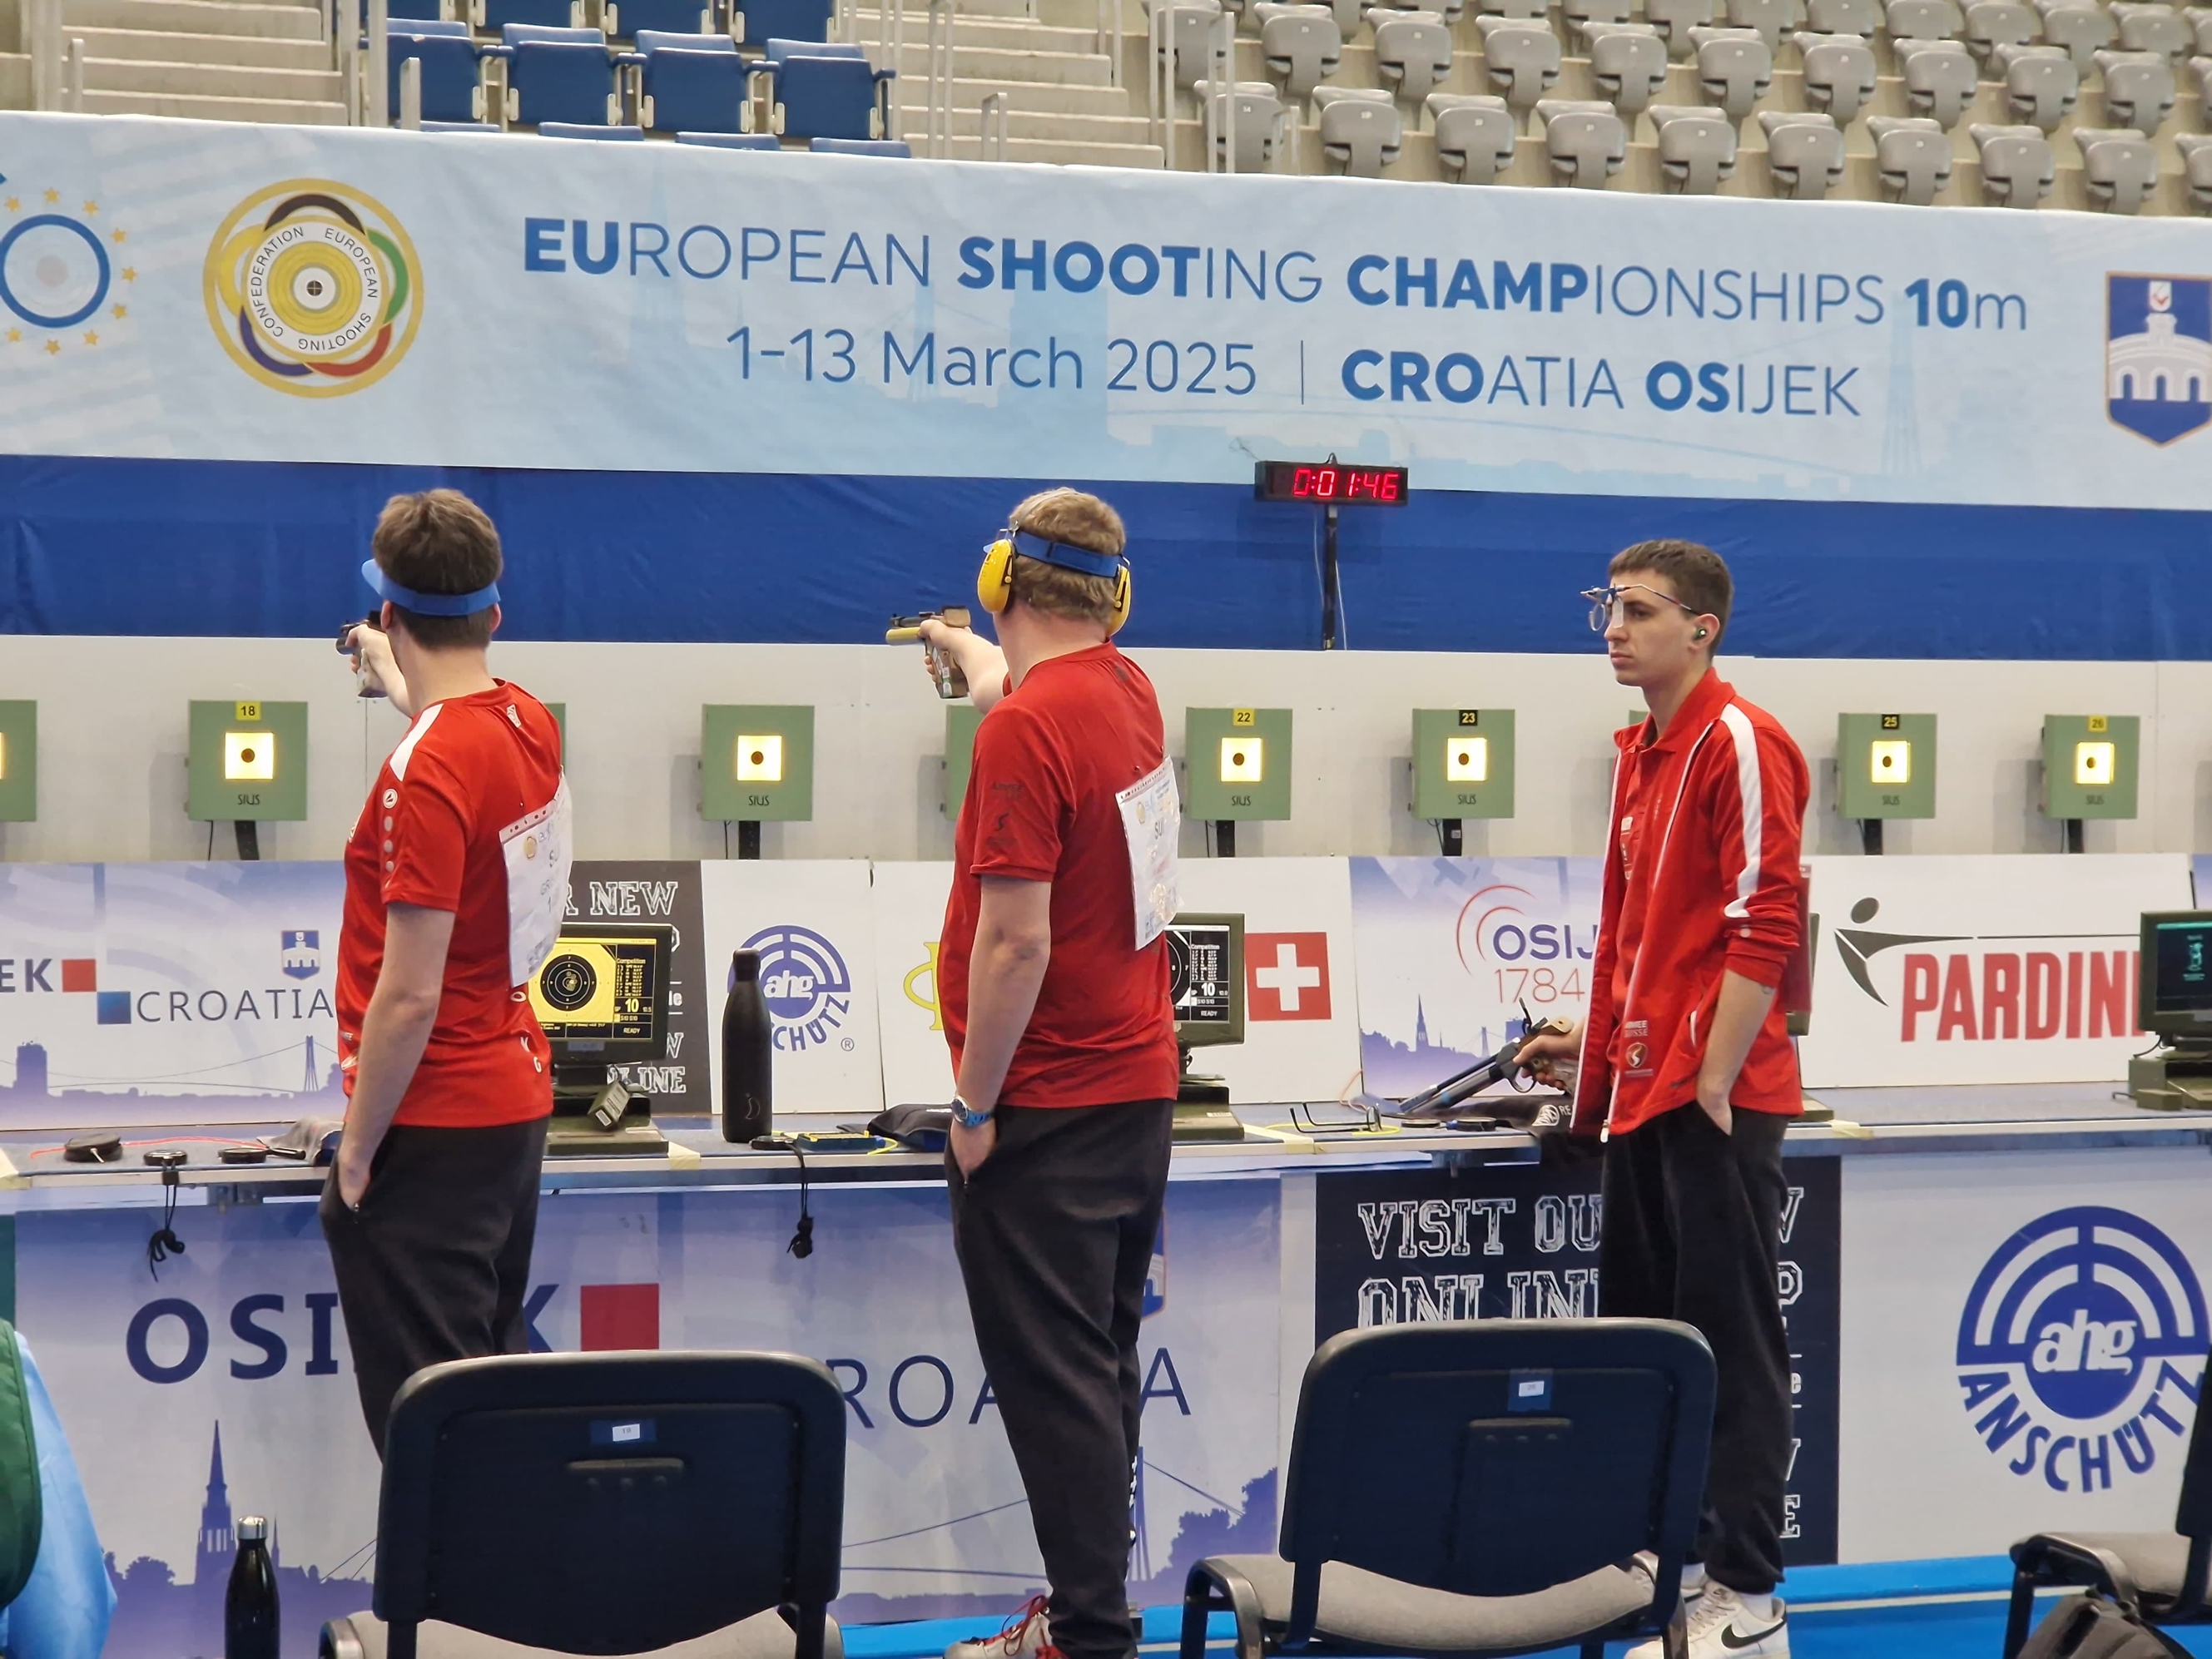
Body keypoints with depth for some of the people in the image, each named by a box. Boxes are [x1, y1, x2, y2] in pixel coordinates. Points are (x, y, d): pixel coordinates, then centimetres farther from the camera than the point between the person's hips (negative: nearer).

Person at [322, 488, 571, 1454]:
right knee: (495, 1375, 19)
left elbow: (409, 997, -21)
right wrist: (408, 694, 47)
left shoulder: (424, 775, -21)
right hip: (516, 1097, 9)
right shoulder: (531, 724, 3)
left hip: (434, 1127, -9)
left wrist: (357, 1146, -12)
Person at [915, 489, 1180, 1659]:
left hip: (1046, 1116, -9)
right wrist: (965, 651, 53)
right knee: (1100, 1369, 16)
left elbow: (1015, 942, -23)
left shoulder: (1023, 729, -19)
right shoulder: (1127, 690, 6)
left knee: (1055, 1382, -4)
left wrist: (975, 1109, -14)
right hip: (1140, 1092, 9)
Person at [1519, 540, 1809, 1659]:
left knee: (1732, 1344, -2)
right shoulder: (1640, 752, 15)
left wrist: (1712, 1082, -19)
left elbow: (1764, 925, -18)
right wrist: (1597, 1045, 22)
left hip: (1714, 1101, -9)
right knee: (1640, 1333, 13)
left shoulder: (1738, 744, -12)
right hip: (1644, 1094, 9)